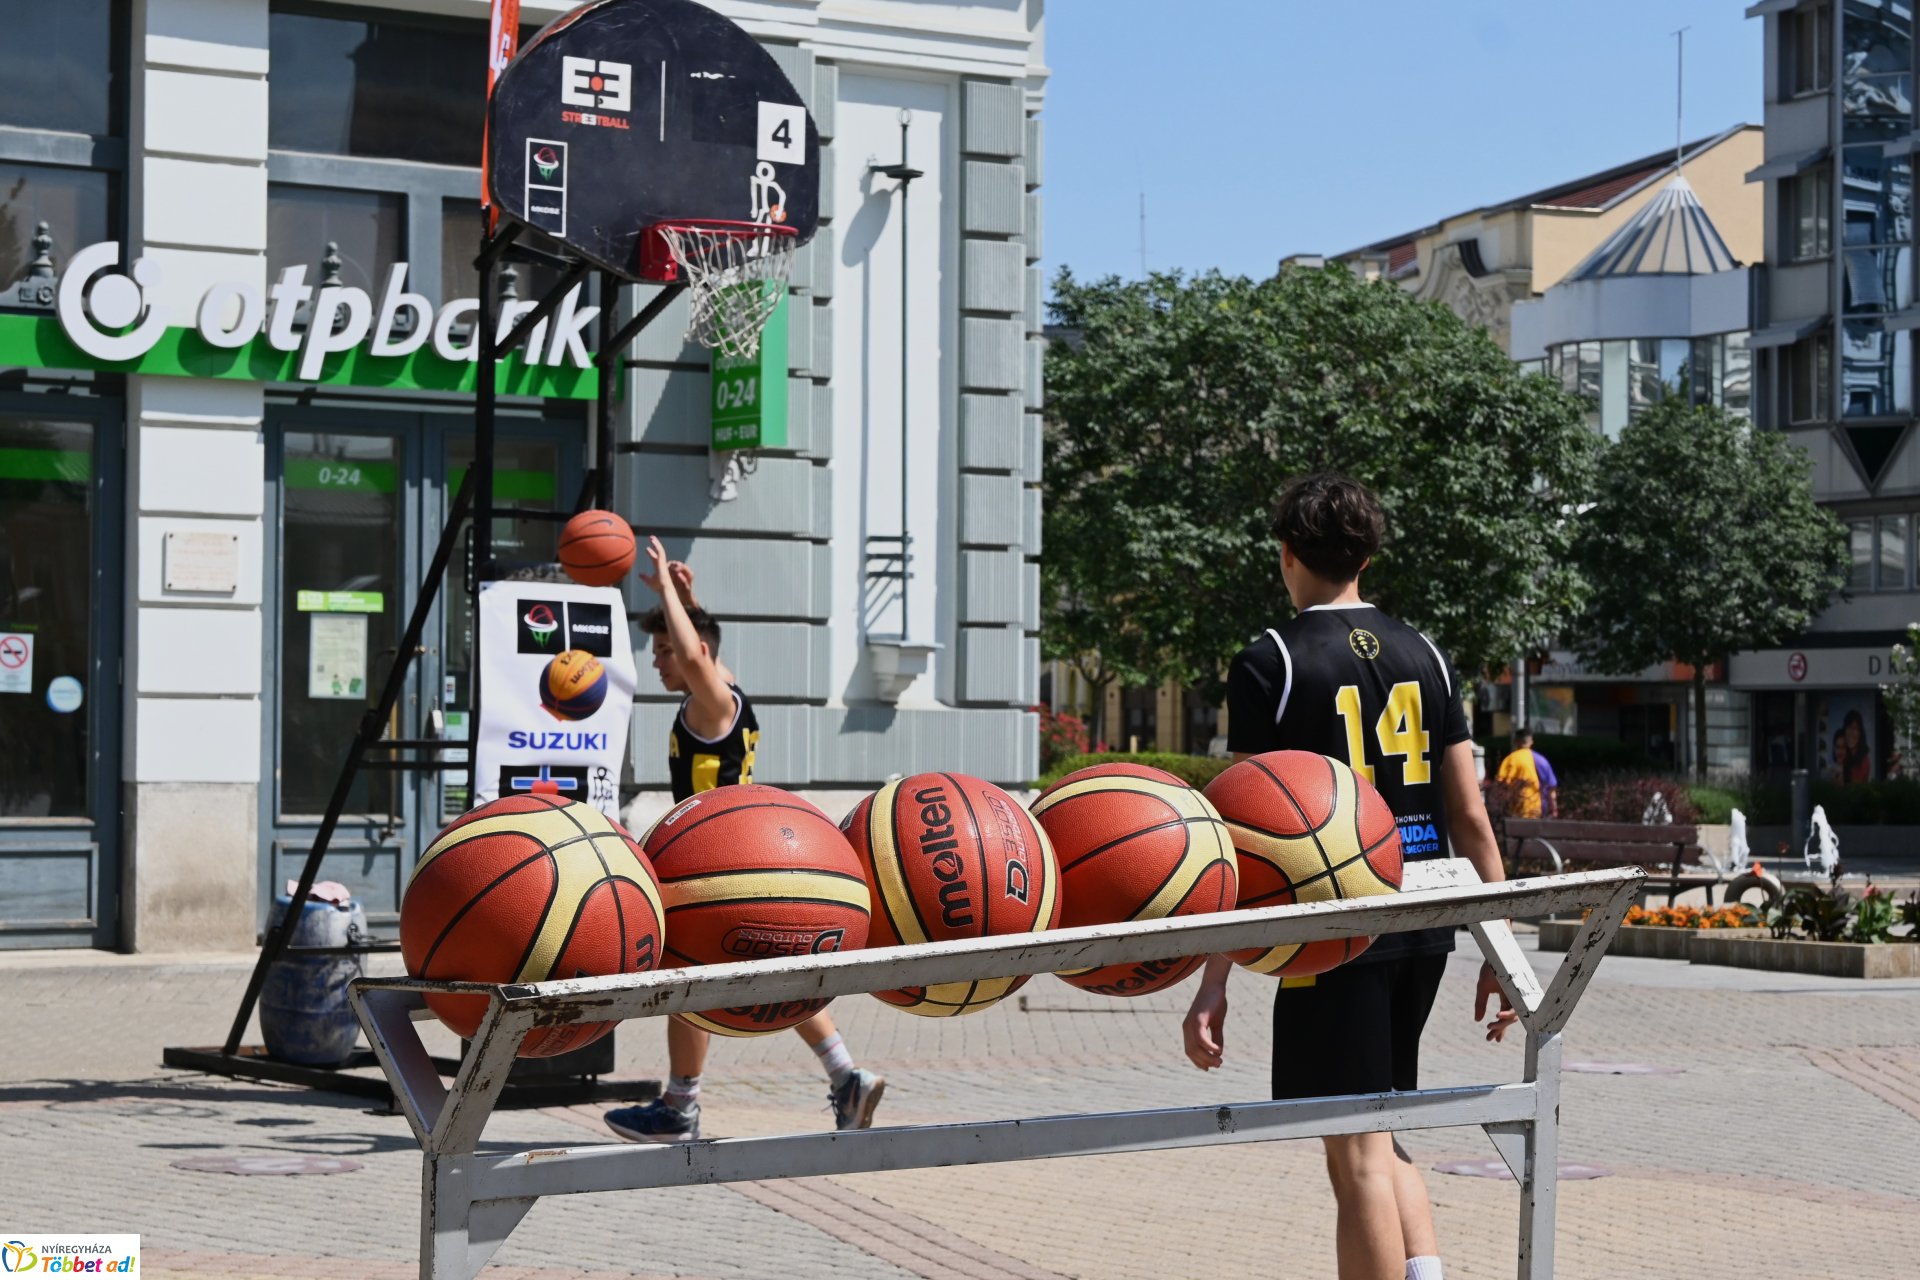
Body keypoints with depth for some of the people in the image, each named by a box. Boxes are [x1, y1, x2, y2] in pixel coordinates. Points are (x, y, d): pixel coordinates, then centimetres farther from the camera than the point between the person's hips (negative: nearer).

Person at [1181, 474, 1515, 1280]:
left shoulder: (1271, 662, -5)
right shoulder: (1422, 654, 10)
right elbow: (1469, 813, 9)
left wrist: (1214, 981, -9)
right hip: (1423, 931, 6)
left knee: (1357, 1156, -1)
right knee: (1381, 1142, 19)